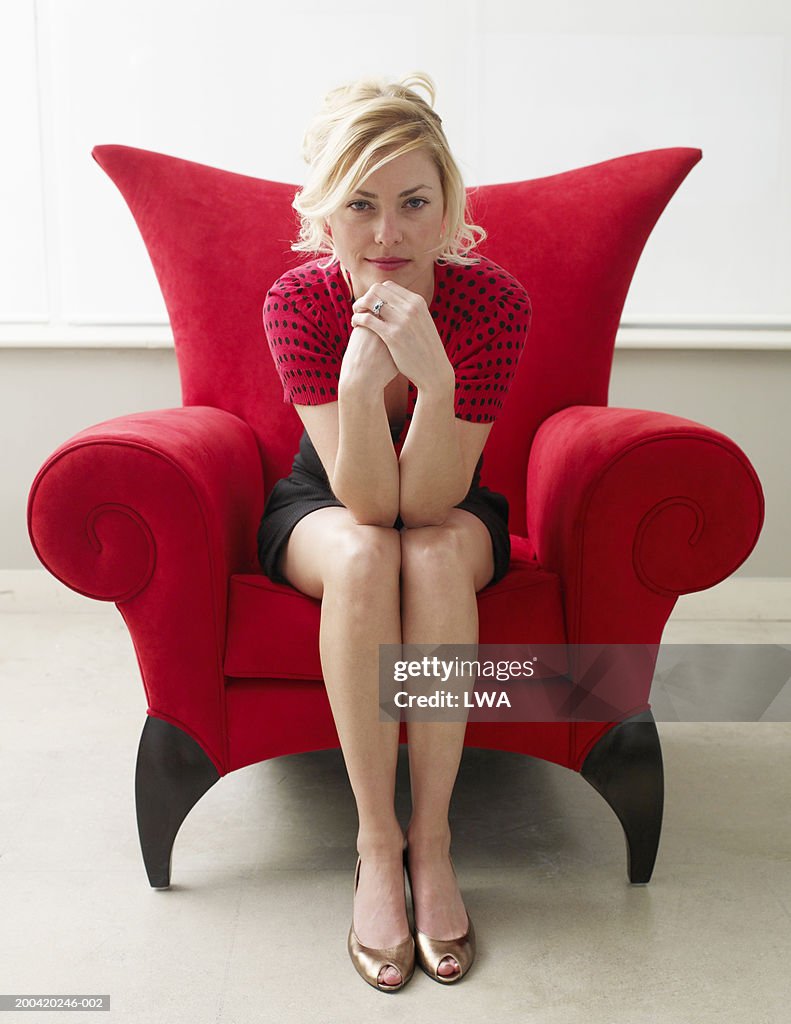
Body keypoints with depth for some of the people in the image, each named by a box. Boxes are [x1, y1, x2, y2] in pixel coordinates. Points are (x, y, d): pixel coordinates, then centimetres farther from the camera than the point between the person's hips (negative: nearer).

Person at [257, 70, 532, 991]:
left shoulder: (493, 301, -24)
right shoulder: (297, 301, -23)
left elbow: (428, 500, -28)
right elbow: (365, 500, -29)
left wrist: (433, 374, -43)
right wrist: (361, 375, -45)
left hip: (450, 510, 1)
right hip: (323, 502, 0)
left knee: (437, 553, -33)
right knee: (361, 555, -33)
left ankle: (431, 840, -18)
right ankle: (376, 845, -18)